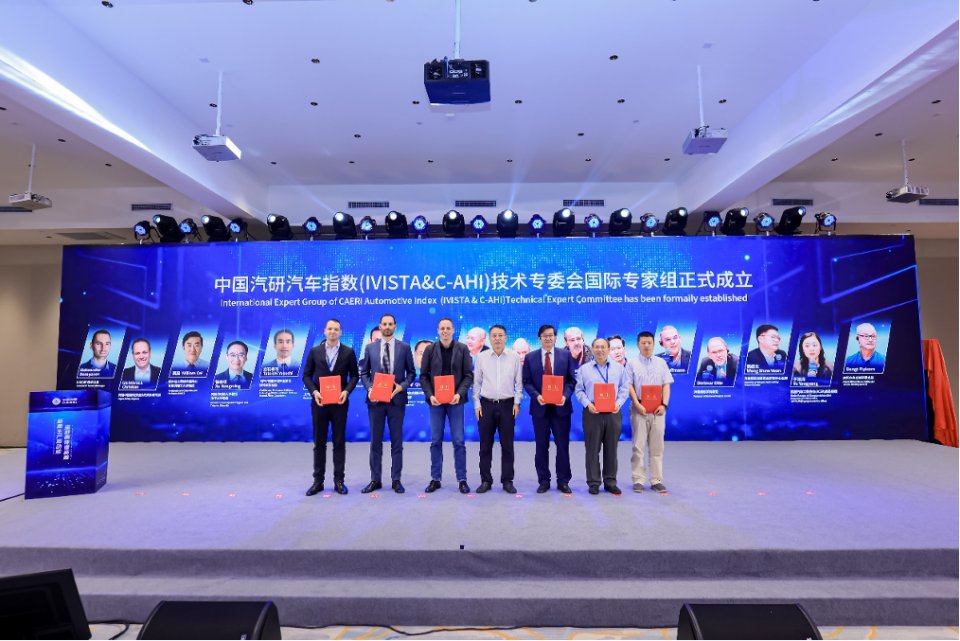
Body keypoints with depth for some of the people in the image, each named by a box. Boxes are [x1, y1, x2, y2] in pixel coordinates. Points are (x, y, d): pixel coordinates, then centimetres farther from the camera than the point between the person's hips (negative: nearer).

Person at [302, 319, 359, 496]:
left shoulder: (348, 352, 2)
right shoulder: (314, 351, 5)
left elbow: (354, 375, 3)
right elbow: (307, 375, 6)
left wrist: (346, 391, -12)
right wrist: (314, 391, -11)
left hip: (340, 402, -1)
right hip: (319, 402, 1)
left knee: (339, 442, 5)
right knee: (319, 442, 7)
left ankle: (338, 481, 14)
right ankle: (318, 481, 16)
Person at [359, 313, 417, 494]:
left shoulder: (404, 347, 2)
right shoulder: (370, 348, 6)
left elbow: (411, 373, 4)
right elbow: (364, 373, 8)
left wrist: (402, 386, -12)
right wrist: (369, 388, -8)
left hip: (397, 399, -1)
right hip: (375, 399, 1)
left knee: (397, 442, 6)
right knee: (375, 441, 8)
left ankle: (396, 480, 16)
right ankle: (375, 480, 19)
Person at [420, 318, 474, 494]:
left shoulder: (463, 349, 1)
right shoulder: (430, 349, 3)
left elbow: (469, 375, -1)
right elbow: (424, 376, 3)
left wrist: (459, 394, -14)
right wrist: (430, 395, -10)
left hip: (455, 400, -1)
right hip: (435, 400, 1)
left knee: (459, 441, 2)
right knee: (435, 441, 7)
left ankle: (462, 479, 11)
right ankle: (435, 479, 17)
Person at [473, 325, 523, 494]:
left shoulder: (514, 357, 0)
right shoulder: (482, 357, 1)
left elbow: (519, 382, 5)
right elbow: (476, 382, 5)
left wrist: (517, 403, -2)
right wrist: (476, 404, 0)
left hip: (507, 404, 0)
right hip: (486, 404, 1)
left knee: (507, 445, 5)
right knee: (485, 445, 6)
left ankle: (507, 481, 17)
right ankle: (485, 480, 17)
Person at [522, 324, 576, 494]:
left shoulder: (566, 355, 4)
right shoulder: (530, 357, 4)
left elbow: (572, 380, 2)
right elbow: (527, 382, 2)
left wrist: (565, 395, -14)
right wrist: (536, 395, -15)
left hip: (561, 406, 0)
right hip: (540, 407, 0)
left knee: (563, 445, 7)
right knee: (541, 446, 8)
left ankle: (563, 481, 19)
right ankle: (543, 481, 20)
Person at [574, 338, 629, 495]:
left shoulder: (619, 368, 11)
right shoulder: (584, 369, 8)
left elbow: (624, 388, 7)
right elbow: (579, 390, 4)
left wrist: (619, 403, -10)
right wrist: (588, 404, -11)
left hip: (613, 413, 1)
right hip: (592, 412, -1)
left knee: (611, 449, 6)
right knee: (592, 449, 1)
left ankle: (610, 482, 17)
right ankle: (593, 483, 10)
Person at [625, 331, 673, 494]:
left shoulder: (661, 363, 11)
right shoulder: (632, 363, 5)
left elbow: (666, 385, 6)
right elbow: (629, 386, -2)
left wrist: (664, 404, -7)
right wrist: (637, 404, -14)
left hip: (657, 409, 2)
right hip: (640, 408, -2)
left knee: (657, 447, 6)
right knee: (638, 445, 0)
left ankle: (656, 480, 13)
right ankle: (638, 480, 6)